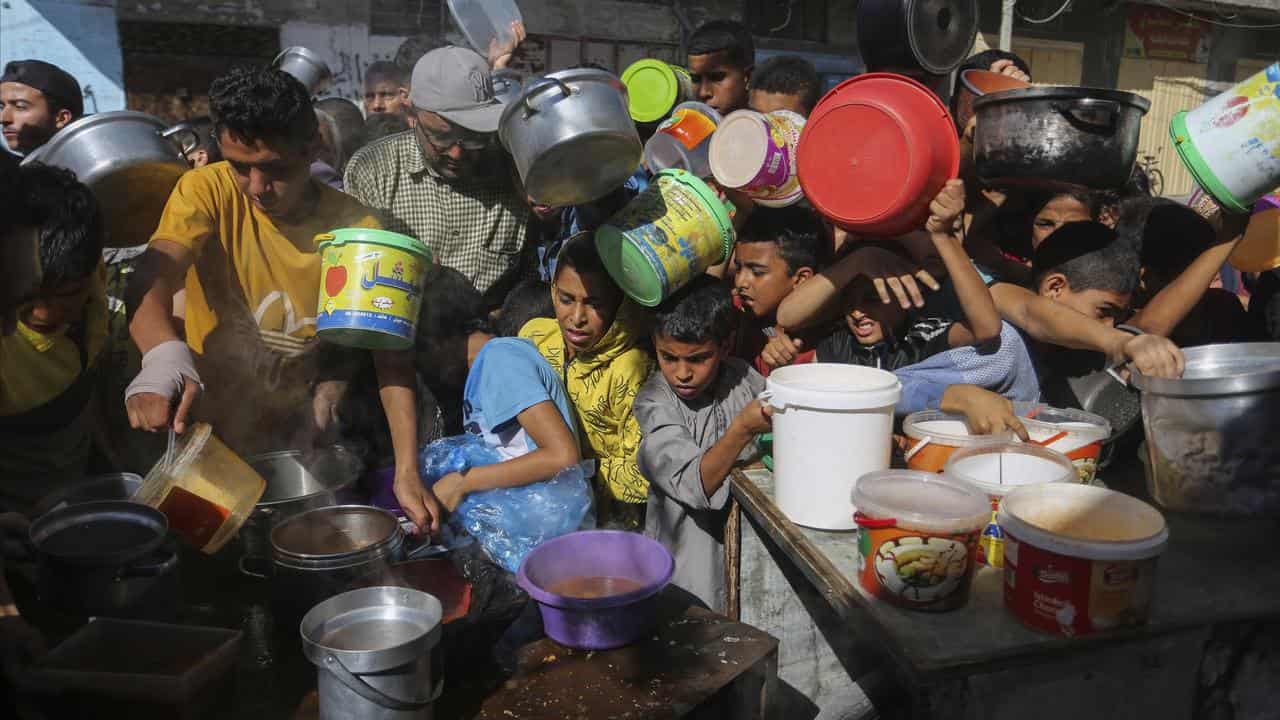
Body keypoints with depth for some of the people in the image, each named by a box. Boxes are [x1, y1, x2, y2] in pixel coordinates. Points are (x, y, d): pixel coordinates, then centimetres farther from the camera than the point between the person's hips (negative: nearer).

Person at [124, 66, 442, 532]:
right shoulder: (207, 192, -10)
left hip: (302, 442, 1)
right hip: (209, 437, 0)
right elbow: (154, 278, -27)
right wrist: (164, 358, -50)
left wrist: (407, 472, -25)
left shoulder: (355, 226, -10)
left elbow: (390, 356, -14)